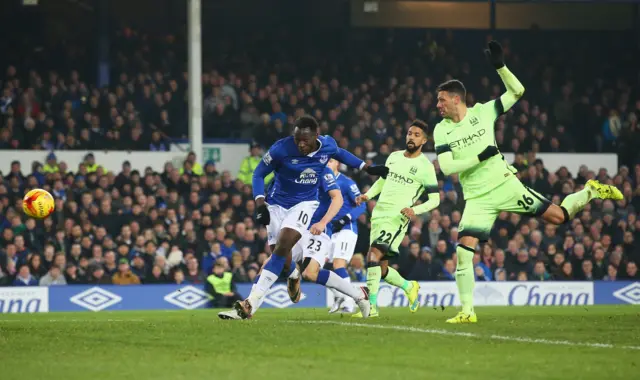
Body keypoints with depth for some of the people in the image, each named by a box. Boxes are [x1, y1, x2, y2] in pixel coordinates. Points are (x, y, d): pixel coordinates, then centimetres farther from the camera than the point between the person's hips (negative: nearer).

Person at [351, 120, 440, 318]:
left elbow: (435, 199, -3)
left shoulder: (425, 167, -5)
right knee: (381, 269, 11)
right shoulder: (394, 157, 13)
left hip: (397, 218, -7)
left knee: (373, 256, -23)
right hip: (378, 214, 7)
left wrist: (415, 210, -19)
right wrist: (367, 195, 8)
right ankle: (409, 287, 37)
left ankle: (372, 305, -22)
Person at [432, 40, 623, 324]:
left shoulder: (482, 112, -1)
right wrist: (480, 156, -17)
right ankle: (467, 311, -6)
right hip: (478, 199, 1)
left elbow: (517, 91, 0)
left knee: (558, 216, -1)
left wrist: (500, 66, -12)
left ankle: (590, 192, 29)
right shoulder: (441, 130, 0)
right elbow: (446, 167, -11)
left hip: (504, 184, -1)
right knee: (463, 250, -13)